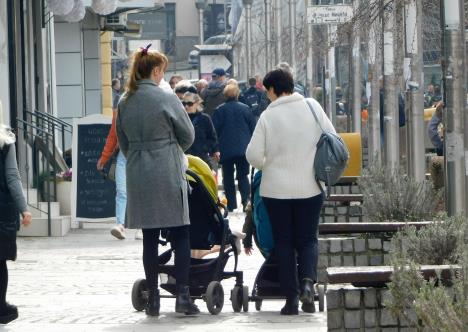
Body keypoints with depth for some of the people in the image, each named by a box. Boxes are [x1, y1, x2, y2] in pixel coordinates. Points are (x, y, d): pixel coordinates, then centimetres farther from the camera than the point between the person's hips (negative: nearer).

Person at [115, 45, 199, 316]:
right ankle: (183, 295, -4)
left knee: (150, 237, 8)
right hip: (168, 172, -5)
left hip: (138, 175, 5)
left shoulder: (125, 103, 5)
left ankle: (153, 298, 9)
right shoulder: (167, 99, -9)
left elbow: (123, 141, 12)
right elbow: (188, 135, -1)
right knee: (180, 235, 2)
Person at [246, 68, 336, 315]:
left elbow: (253, 154, -9)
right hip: (310, 188, 2)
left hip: (276, 188, -1)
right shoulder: (312, 106, -2)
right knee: (307, 239, 11)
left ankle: (291, 297, 4)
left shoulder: (268, 116, -8)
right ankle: (308, 281, -15)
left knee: (284, 242, 9)